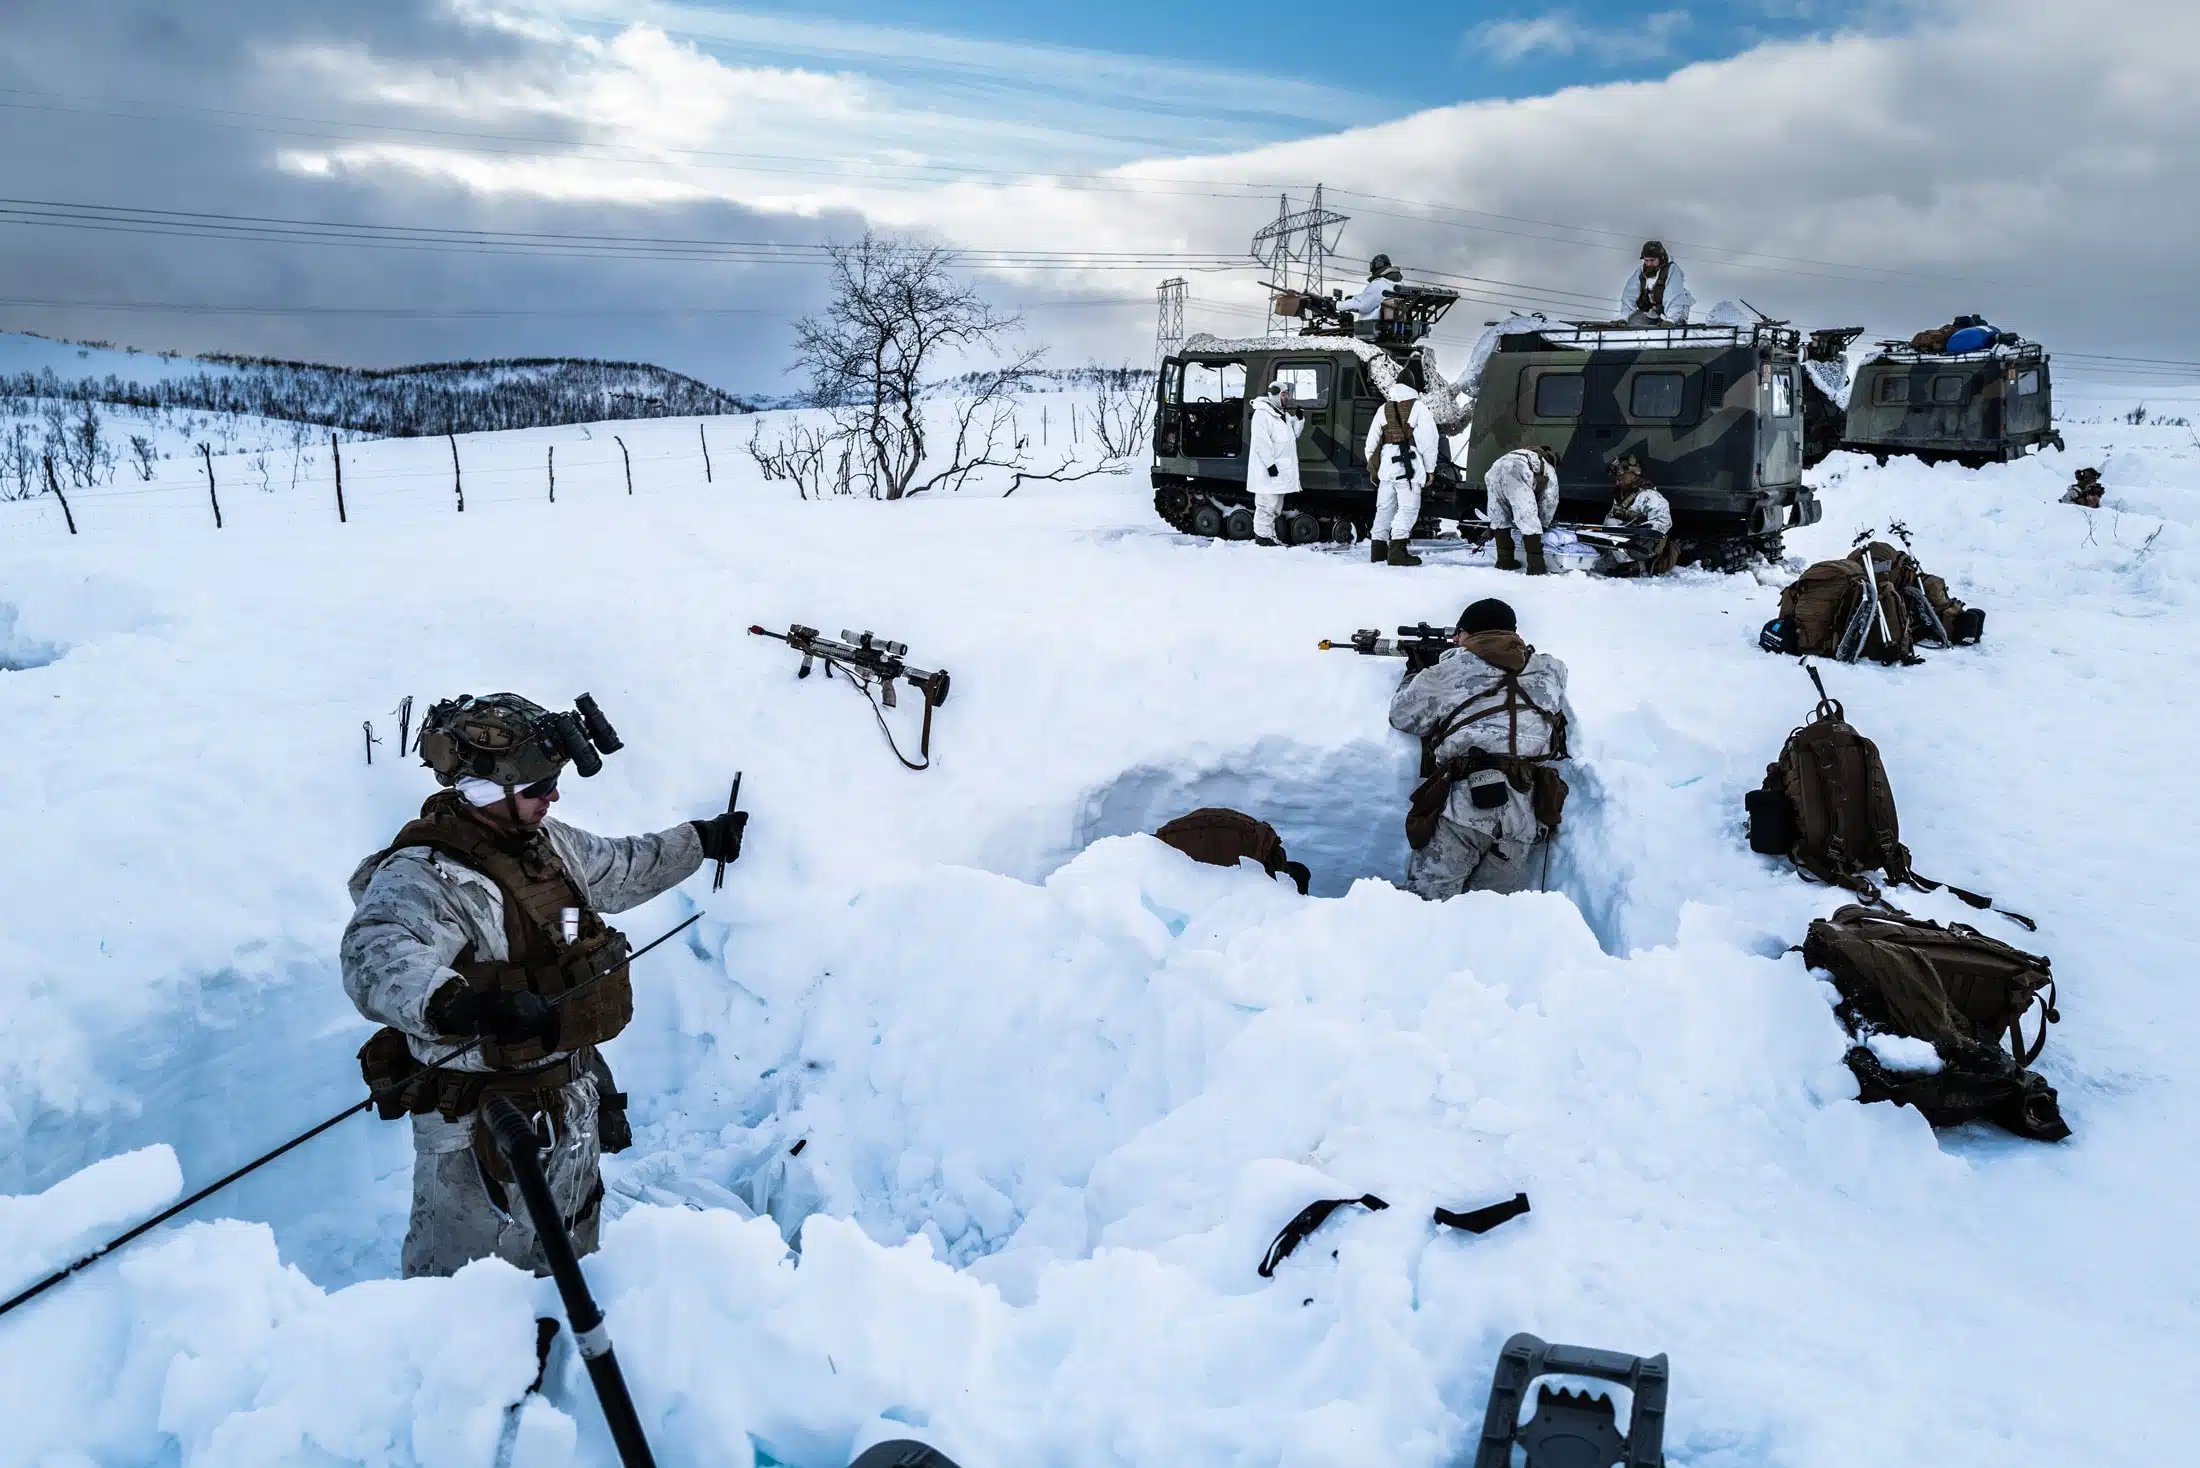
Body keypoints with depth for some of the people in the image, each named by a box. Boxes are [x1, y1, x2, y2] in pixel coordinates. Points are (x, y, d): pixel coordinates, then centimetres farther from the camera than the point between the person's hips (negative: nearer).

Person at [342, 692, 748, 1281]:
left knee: (570, 1260, 29)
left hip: (569, 1099, 9)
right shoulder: (423, 876, -27)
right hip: (482, 1129, -9)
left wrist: (701, 841, 30)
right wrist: (460, 1004, -65)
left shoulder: (546, 842, 1)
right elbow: (379, 958, -47)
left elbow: (620, 868, 21)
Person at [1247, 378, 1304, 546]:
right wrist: (1270, 463, -24)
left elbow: (1294, 434, 23)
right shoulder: (1262, 414, -13)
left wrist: (1299, 419, 7)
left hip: (1281, 470, 10)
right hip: (1268, 470, -10)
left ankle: (1270, 536, 23)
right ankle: (1262, 536, -5)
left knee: (1275, 507, 15)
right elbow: (1261, 442, -20)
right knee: (1267, 505, -9)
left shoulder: (1283, 414, 18)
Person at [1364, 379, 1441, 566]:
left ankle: (1378, 548, 18)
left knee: (1385, 507, 15)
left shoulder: (1384, 409, 13)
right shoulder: (1419, 408, -1)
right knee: (1408, 507, -6)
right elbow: (1429, 441, -3)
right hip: (1408, 466, -5)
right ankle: (1398, 549, -16)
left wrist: (1372, 468, 24)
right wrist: (1429, 469, 4)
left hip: (1386, 465, 5)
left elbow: (1372, 442, 16)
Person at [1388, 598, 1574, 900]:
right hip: (1527, 812, 4)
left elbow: (1402, 716, 19)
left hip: (1465, 801, -4)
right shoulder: (1548, 671, 18)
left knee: (1426, 905, -1)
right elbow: (1566, 720, 35)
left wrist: (1415, 673, 38)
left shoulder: (1450, 670, 9)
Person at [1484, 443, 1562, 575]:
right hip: (1516, 474, -5)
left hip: (1494, 470, 5)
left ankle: (1505, 561, 22)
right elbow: (1549, 501, 29)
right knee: (1529, 522, 0)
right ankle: (1536, 567, -1)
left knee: (1500, 519, 19)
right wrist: (1544, 524, 43)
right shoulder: (1548, 470, 30)